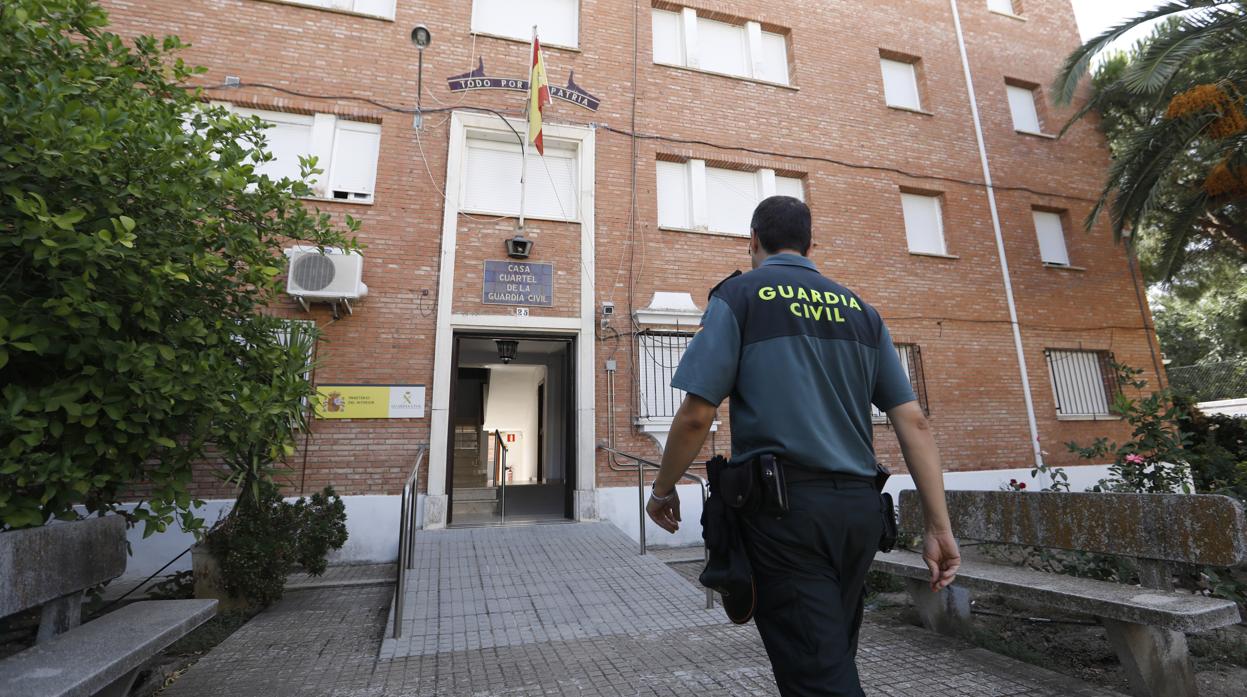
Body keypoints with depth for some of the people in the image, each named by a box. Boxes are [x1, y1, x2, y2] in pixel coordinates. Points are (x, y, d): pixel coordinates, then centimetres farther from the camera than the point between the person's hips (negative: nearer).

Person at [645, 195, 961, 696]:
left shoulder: (739, 295, -2)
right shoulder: (860, 309, 13)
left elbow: (696, 415, -10)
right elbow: (913, 421, 7)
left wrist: (663, 490, 5)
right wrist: (939, 527, 9)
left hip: (783, 505, -6)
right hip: (859, 507, 6)